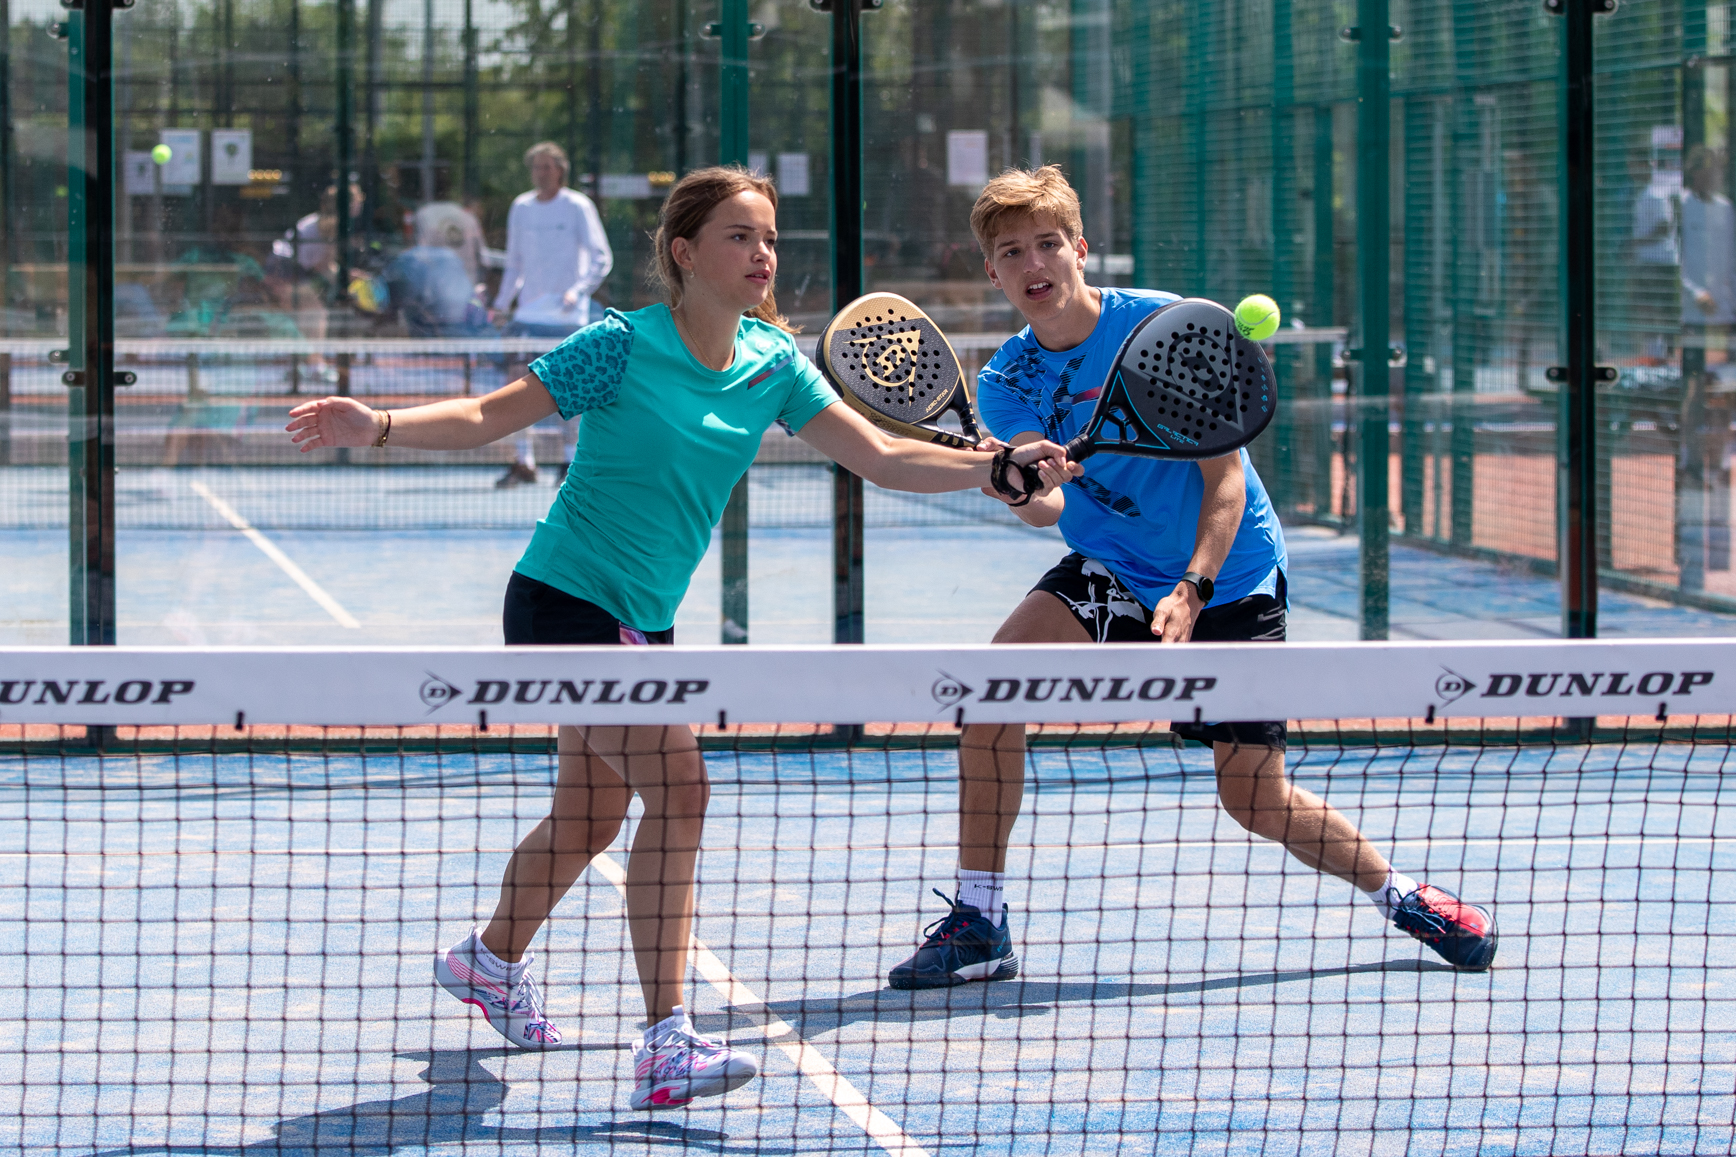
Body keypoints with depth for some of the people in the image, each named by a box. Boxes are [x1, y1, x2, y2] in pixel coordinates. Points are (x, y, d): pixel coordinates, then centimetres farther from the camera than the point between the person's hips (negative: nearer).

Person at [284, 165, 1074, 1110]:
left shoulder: (771, 363, 2)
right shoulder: (623, 347, -16)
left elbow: (880, 457, 1)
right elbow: (487, 417, -13)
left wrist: (1001, 468, -11)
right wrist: (378, 427, -29)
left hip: (642, 620, 8)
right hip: (564, 599, -8)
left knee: (588, 820, 19)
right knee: (677, 787, -21)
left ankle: (490, 961, 47)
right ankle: (666, 1043, -22)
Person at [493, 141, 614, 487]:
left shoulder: (577, 207, -3)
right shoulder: (520, 207, 11)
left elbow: (602, 259, -6)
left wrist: (578, 290, -20)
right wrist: (501, 303, 10)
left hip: (566, 316, -4)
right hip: (529, 313, 4)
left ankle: (569, 462, 10)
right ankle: (523, 463, -1)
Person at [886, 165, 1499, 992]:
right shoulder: (1005, 382, -7)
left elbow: (1226, 473, -18)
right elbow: (1045, 506, -22)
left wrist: (1194, 590, -31)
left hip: (1229, 578, -3)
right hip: (1111, 573, 3)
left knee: (1255, 801, -5)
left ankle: (1402, 894, 23)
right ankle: (979, 923, -16)